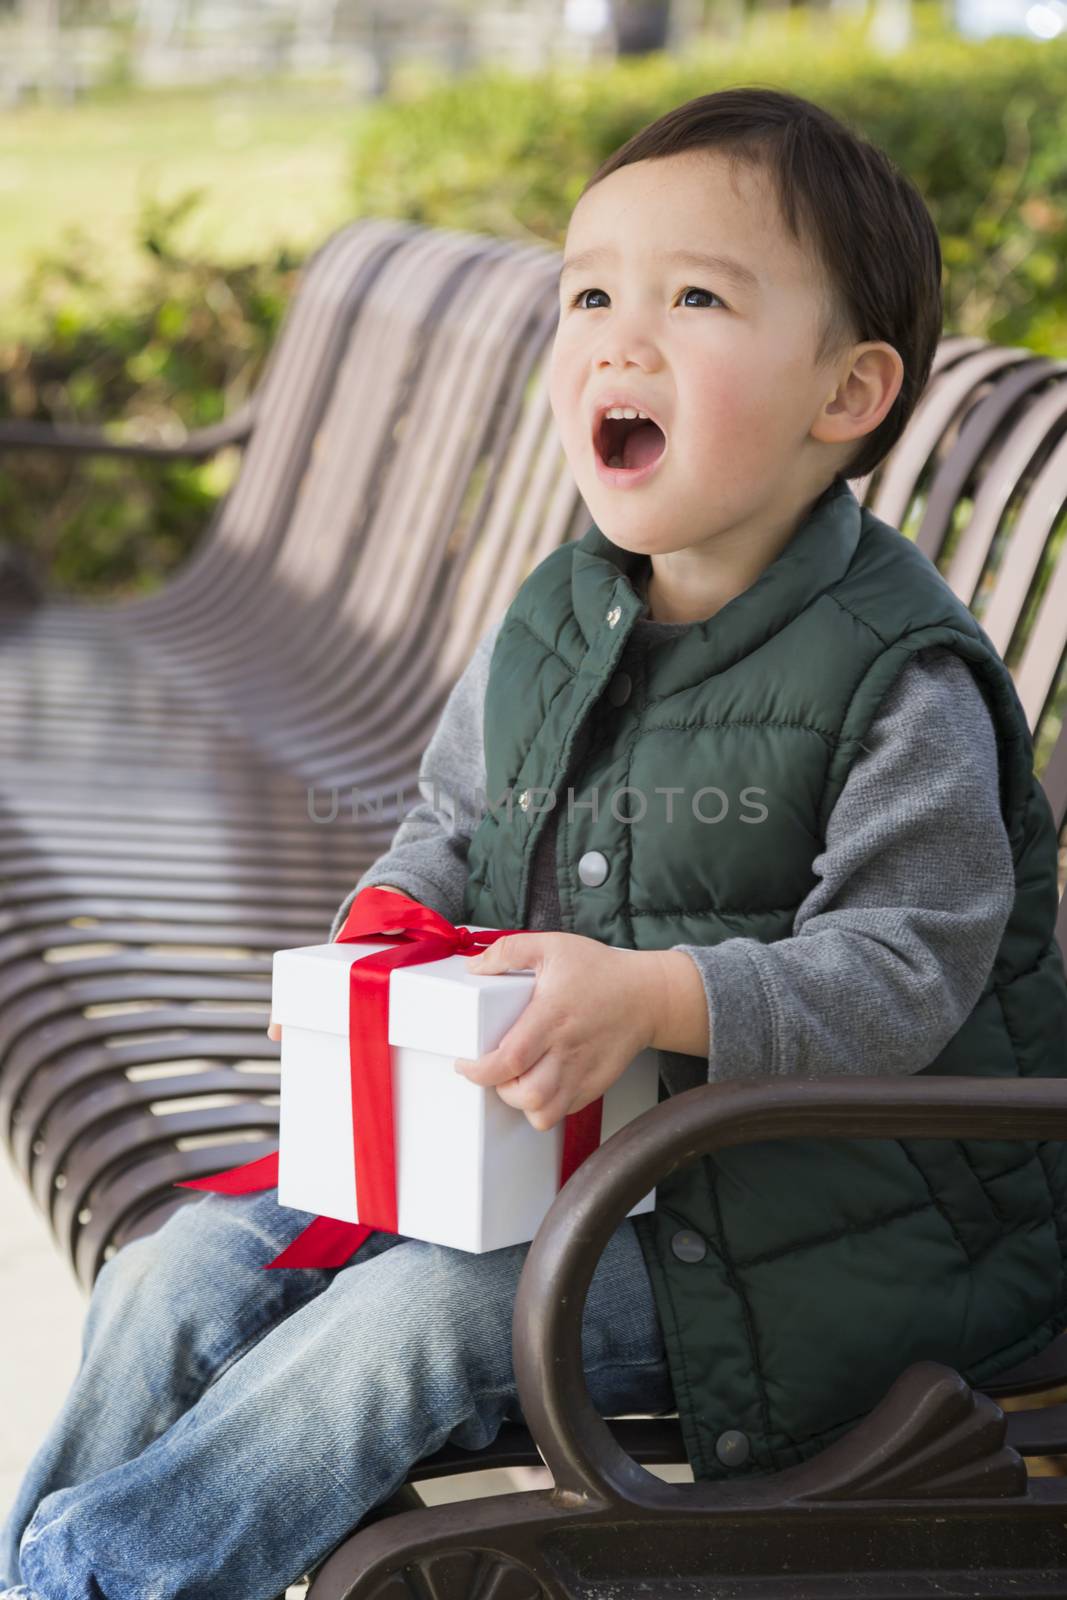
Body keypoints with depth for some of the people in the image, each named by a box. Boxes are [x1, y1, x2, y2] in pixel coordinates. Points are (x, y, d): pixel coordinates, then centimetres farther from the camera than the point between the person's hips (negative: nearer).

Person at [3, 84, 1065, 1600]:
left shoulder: (898, 678, -15)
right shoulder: (543, 628, 6)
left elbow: (905, 971, -20)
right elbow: (450, 835, 20)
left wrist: (654, 999, -33)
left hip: (794, 1218, -7)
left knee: (414, 1320, -25)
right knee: (186, 1272, -4)